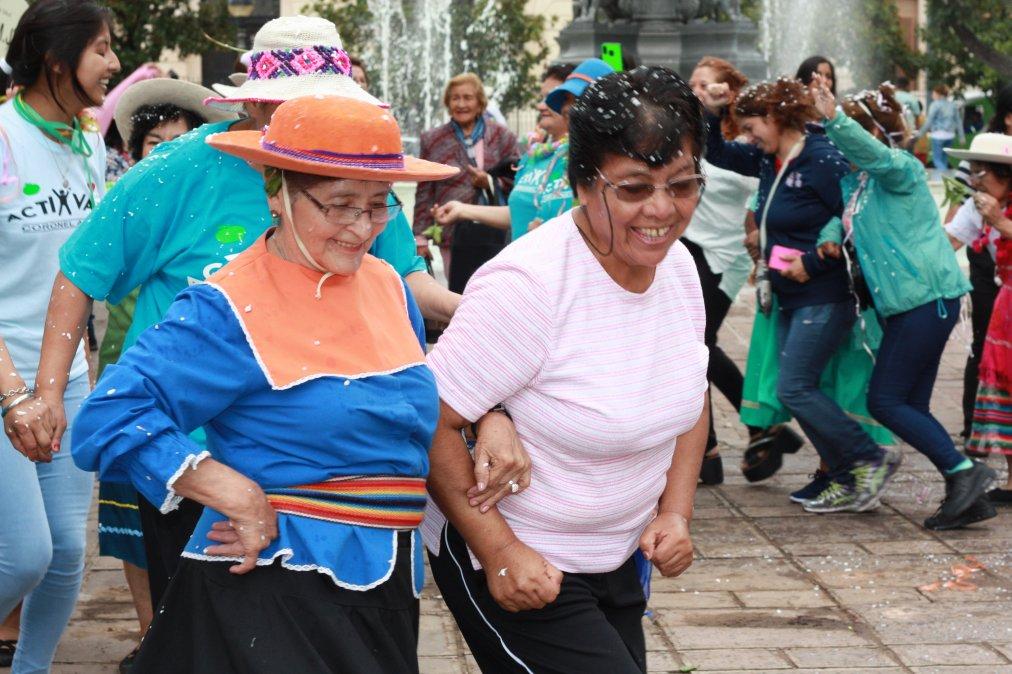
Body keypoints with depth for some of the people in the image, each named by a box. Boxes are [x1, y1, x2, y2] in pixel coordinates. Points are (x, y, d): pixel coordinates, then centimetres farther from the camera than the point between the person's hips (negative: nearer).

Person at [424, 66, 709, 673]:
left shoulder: (678, 265, -2)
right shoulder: (528, 283, -25)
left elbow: (691, 398, 13)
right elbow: (432, 423, -22)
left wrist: (676, 513, 2)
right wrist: (499, 551, -23)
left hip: (618, 556, 8)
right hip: (515, 567, -7)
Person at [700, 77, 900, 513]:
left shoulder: (823, 161, -17)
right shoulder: (769, 159, 9)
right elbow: (716, 154, 20)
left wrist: (813, 262, -19)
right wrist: (711, 114, 4)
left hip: (824, 297, -10)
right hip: (790, 298, 10)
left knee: (794, 388, -13)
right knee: (799, 391, 8)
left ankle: (872, 458, -2)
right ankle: (847, 483, 13)